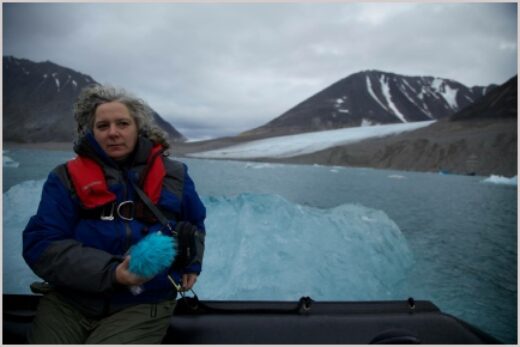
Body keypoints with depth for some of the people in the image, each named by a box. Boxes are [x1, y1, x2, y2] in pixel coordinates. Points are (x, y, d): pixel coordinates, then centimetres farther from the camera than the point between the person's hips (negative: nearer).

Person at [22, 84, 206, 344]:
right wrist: (111, 273, -20)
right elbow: (41, 245, -9)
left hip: (144, 304, 0)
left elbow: (194, 223, 22)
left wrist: (191, 263, 9)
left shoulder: (173, 175, 4)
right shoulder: (66, 178, -1)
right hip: (68, 302, 1)